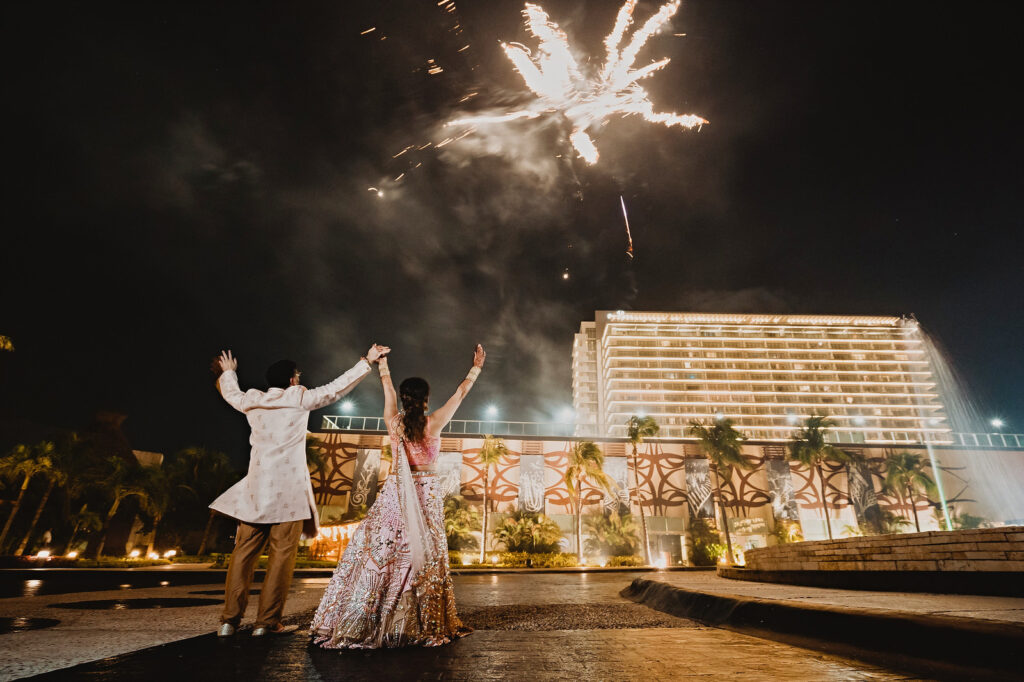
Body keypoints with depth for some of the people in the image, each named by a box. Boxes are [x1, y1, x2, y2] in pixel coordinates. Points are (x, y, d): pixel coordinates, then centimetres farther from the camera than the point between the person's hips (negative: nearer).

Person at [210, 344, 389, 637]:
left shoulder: (252, 401, 9)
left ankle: (230, 619, 12)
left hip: (256, 487, 5)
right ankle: (267, 622, 3)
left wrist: (227, 372, 51)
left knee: (244, 551, 9)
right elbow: (337, 388, 3)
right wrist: (367, 362, 10)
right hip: (288, 490, -5)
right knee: (282, 553, 1)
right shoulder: (299, 399, -3)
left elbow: (231, 393, 31)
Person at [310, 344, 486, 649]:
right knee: (426, 555, 5)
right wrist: (476, 368, 14)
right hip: (426, 492, -1)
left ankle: (355, 622, 13)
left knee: (376, 550, 8)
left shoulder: (394, 421, -1)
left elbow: (388, 391, 17)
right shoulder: (433, 423, -7)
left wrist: (383, 367, 35)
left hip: (396, 491, 2)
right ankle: (426, 625, 14)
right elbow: (460, 393, 3)